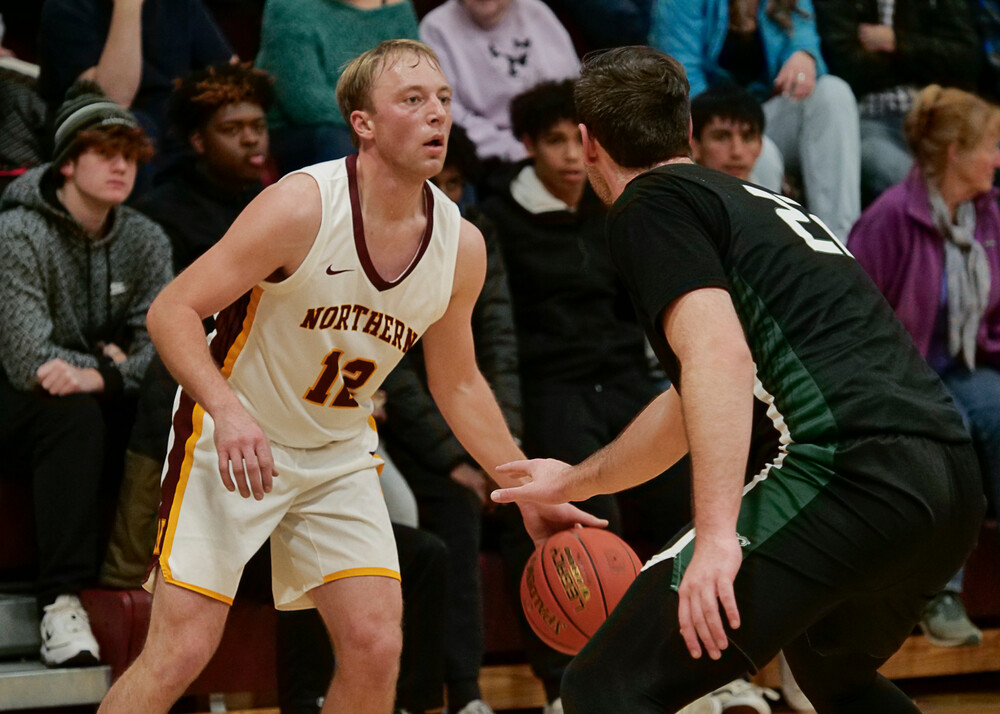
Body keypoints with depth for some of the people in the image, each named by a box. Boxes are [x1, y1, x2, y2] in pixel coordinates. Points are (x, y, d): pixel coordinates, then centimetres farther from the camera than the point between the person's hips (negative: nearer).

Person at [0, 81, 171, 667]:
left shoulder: (145, 240, 3)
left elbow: (160, 352, -8)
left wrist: (99, 377, -25)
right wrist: (107, 362, -16)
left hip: (110, 402, 5)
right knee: (73, 414, -37)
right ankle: (63, 601, -40)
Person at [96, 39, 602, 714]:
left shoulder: (460, 246, -6)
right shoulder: (301, 207, -24)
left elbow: (457, 384, 10)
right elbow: (172, 311, -22)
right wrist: (228, 411, -37)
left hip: (340, 455, 5)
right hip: (233, 443, -5)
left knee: (376, 646, -4)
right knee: (181, 651, -11)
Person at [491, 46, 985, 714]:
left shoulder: (651, 205, 5)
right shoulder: (765, 204, 31)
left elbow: (719, 358, -13)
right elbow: (699, 398, 42)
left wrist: (717, 533, -19)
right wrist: (575, 481, 54)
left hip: (848, 470, -9)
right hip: (955, 485, 9)